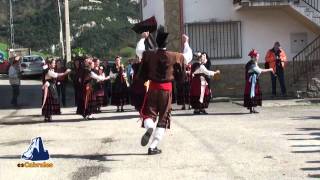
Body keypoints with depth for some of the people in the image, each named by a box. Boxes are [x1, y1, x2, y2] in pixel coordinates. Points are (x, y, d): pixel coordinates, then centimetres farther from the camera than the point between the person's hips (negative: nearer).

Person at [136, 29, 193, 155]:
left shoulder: (150, 55, -6)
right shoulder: (173, 56, -9)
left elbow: (139, 50, 16)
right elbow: (188, 56, 9)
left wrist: (143, 38, 31)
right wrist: (186, 43, 23)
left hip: (153, 88, 1)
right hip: (167, 89, -1)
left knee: (148, 113, 12)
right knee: (163, 118, 8)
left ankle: (149, 128, -25)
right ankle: (153, 147, 3)